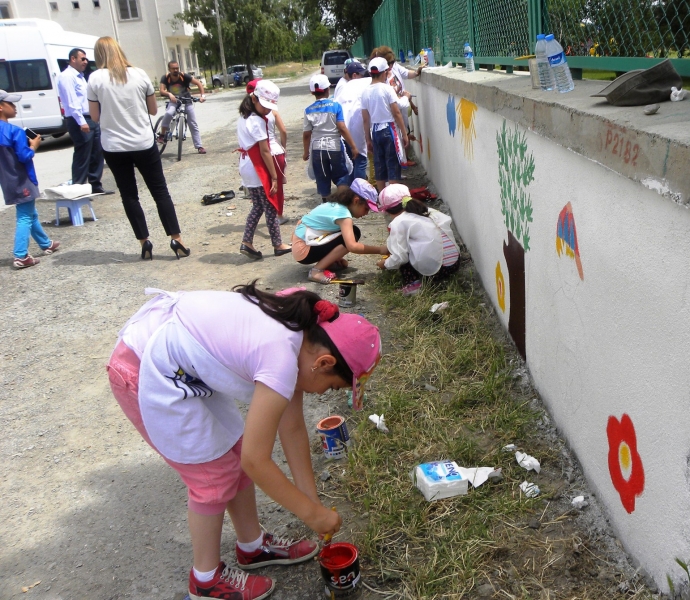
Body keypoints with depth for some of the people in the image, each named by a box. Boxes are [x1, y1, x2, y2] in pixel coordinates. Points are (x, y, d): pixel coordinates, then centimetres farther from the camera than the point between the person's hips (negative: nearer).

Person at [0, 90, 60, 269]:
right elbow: (25, 157, -21)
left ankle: (46, 244, 36)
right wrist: (34, 146, -4)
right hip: (21, 181, -9)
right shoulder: (15, 131, -20)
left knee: (30, 214, 21)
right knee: (25, 217, -4)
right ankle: (20, 257, -7)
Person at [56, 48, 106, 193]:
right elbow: (71, 102, -18)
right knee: (82, 157, -7)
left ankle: (95, 186, 20)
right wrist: (81, 121, -24)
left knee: (97, 154, 11)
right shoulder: (66, 76, -9)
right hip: (79, 121, -9)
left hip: (91, 120, 9)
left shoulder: (81, 76, 20)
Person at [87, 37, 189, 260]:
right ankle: (176, 240, 5)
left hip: (114, 147, -1)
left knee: (129, 195, 9)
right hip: (144, 144, 1)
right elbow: (153, 109, 7)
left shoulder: (95, 78, -6)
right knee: (160, 191, 8)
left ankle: (145, 243, 8)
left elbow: (95, 116, -1)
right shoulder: (139, 74, -2)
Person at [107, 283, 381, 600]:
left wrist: (312, 499, 11)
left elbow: (292, 426, 8)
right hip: (144, 372, -9)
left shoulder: (300, 332, 0)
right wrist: (312, 513, -9)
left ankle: (253, 546, 35)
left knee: (235, 454, 15)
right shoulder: (281, 359, -27)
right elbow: (256, 461, -22)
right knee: (215, 473, 3)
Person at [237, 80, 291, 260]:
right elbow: (265, 152, -18)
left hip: (247, 169, 9)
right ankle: (278, 245, 13)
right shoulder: (257, 121, -17)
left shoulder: (243, 118, 10)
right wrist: (274, 177, -15)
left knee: (258, 206, 17)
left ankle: (247, 243, 15)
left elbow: (250, 145, 10)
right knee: (271, 209, 3)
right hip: (258, 171, -9)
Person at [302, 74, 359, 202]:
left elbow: (306, 134, 1)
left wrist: (306, 152, 14)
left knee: (322, 180, 12)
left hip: (317, 149, 2)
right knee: (341, 177, 11)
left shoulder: (309, 110, -1)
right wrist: (353, 147, -5)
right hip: (335, 147, -2)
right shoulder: (335, 106, -7)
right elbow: (342, 129, -11)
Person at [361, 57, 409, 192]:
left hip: (375, 131, 5)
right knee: (393, 166, -1)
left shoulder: (366, 92, 3)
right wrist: (404, 134, -7)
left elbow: (365, 119, 6)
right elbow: (397, 113, -12)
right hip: (389, 130, -5)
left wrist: (368, 139, 13)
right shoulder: (387, 88, -10)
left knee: (379, 166, 10)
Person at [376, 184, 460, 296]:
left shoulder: (399, 222, -3)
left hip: (433, 269, -7)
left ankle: (412, 283, 1)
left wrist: (385, 264, 15)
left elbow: (400, 257, -8)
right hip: (455, 263, 7)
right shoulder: (427, 211, 15)